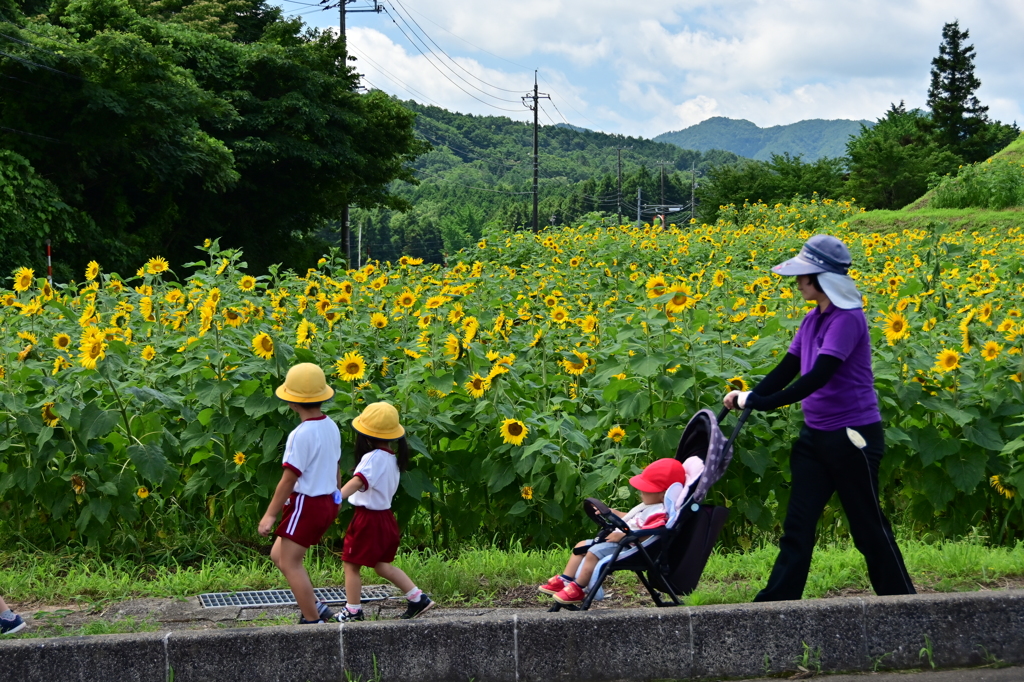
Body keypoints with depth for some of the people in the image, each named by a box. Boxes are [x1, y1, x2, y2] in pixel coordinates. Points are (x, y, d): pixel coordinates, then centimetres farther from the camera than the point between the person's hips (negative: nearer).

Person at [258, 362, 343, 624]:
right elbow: (335, 467, 16)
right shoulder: (331, 427, 5)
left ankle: (313, 621, 5)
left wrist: (270, 514, -14)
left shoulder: (302, 434, -22)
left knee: (290, 564, 1)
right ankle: (314, 607, 16)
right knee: (278, 554, 18)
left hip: (306, 504, -9)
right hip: (327, 502, 9)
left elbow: (289, 479, -20)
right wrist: (336, 498, 29)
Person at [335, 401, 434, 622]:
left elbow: (358, 481, -37)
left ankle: (353, 611, 10)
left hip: (368, 519, -9)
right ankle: (418, 598, 17)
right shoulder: (392, 458, 9)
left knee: (351, 564, 4)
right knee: (381, 565, 20)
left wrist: (337, 497, -50)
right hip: (385, 516, 9)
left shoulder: (373, 457, -20)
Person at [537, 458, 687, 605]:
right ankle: (565, 580, 13)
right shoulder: (647, 506, 17)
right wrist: (613, 513, 19)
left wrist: (623, 536, -36)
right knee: (582, 545, 16)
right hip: (616, 541, 13)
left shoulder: (658, 514, -20)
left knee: (593, 553, -28)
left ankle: (578, 590, -18)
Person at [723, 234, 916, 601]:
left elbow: (819, 376, -25)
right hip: (815, 435, 8)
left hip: (852, 436, -8)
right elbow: (787, 369, 8)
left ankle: (903, 599, 21)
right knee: (797, 523, 4)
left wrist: (760, 403, -26)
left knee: (868, 526, 5)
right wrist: (748, 395, -8)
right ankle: (776, 602, 5)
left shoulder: (848, 319, -18)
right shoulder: (813, 320, 9)